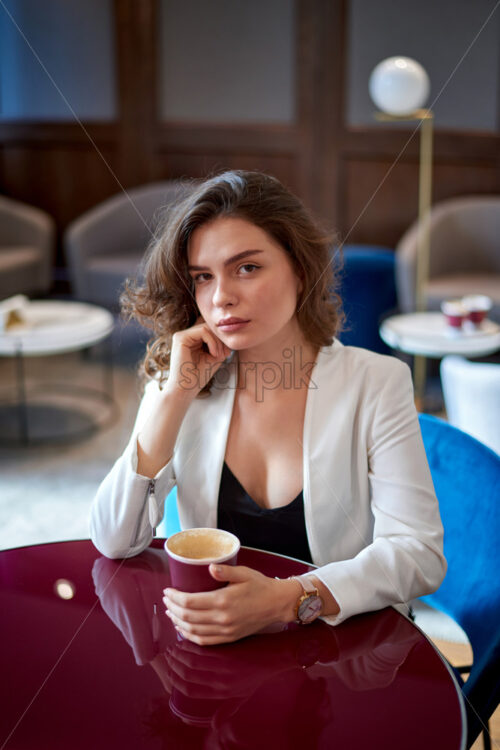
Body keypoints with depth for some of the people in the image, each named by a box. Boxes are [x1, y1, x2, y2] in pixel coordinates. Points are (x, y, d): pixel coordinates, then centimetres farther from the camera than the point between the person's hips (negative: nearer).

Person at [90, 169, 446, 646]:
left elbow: (420, 552, -12)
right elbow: (114, 542, -6)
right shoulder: (179, 384, 0)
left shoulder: (375, 383, -7)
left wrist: (288, 600, -26)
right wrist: (175, 397, -13)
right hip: (210, 643, 1)